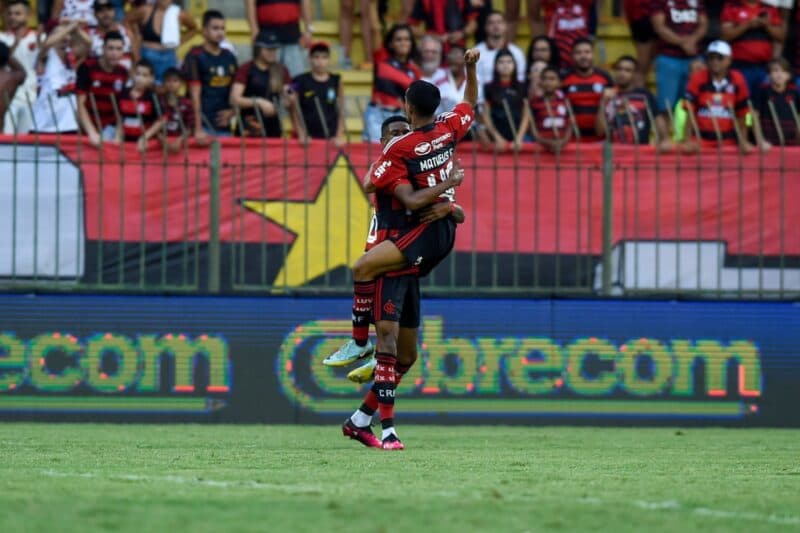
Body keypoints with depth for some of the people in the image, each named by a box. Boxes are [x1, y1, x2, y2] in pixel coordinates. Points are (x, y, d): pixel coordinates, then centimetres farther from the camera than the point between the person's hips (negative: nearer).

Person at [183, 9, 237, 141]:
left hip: (224, 125, 5)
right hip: (204, 124, -5)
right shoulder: (195, 56, -5)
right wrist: (198, 129, -17)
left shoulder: (229, 57, 12)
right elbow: (195, 95, -11)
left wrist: (231, 111, 0)